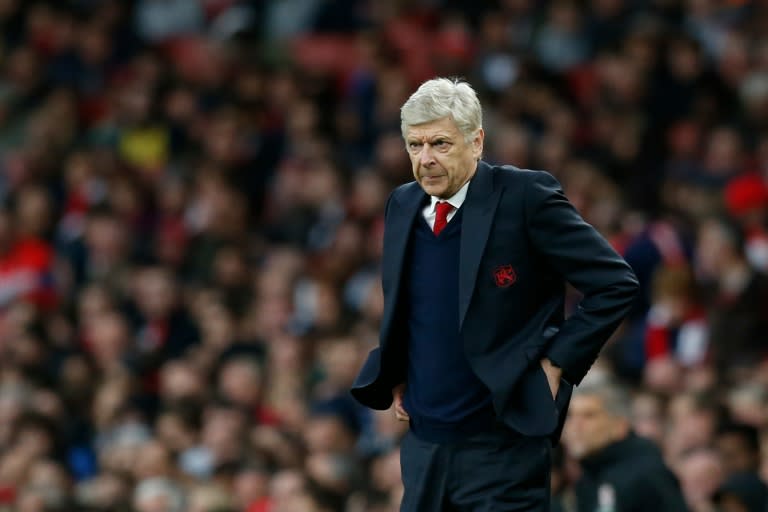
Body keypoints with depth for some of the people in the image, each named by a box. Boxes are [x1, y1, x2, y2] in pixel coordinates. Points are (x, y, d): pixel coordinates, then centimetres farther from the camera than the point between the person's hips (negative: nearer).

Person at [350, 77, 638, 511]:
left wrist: (557, 363, -11)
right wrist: (396, 377, 12)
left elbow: (616, 284, -10)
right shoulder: (403, 206, 9)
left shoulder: (525, 197, -11)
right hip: (425, 445, 6)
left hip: (503, 449, -6)